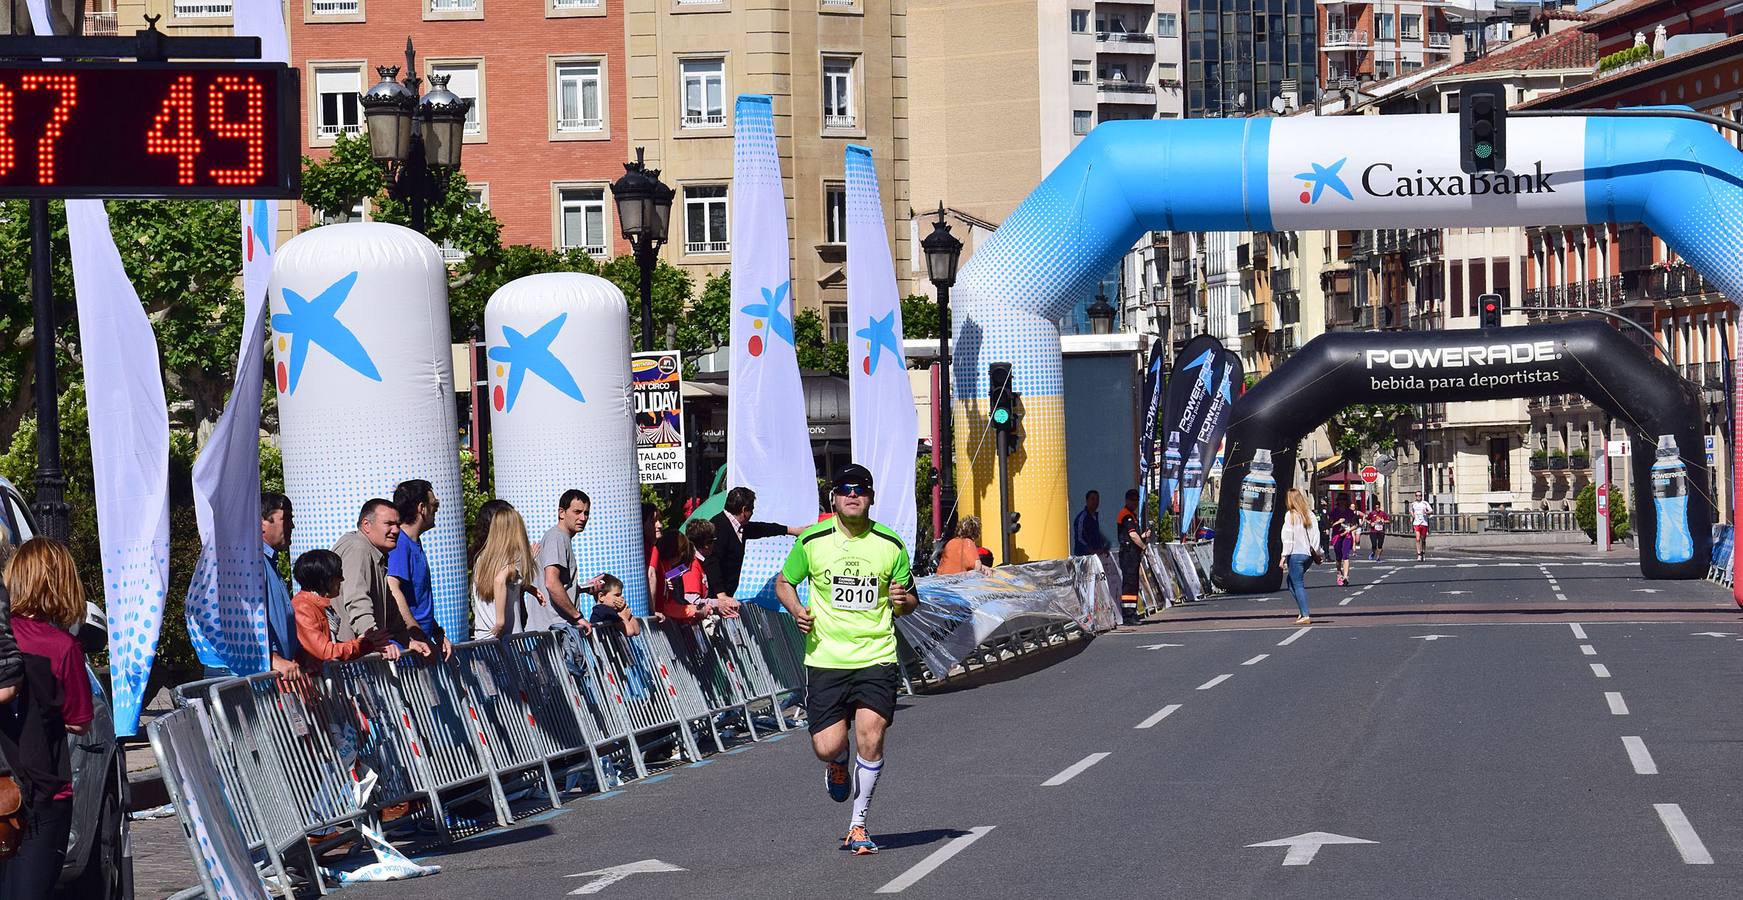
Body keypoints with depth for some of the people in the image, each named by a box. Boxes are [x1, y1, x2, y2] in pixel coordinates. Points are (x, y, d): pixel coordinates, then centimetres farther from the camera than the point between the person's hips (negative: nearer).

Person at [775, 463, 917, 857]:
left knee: (871, 738, -13)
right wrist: (797, 611, -6)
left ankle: (858, 825, 4)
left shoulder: (890, 544, 2)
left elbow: (909, 600, 13)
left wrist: (903, 600, -11)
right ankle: (838, 764, 35)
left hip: (876, 657, 0)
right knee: (827, 747, -6)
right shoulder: (812, 541, 0)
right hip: (825, 658, 0)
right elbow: (783, 582, 14)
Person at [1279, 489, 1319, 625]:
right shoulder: (1310, 515, 9)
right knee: (1291, 582, 19)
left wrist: (1284, 555, -8)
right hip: (1308, 554, 7)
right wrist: (1316, 553, 13)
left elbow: (1288, 537, -10)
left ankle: (1305, 615, -9)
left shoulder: (1290, 515, -8)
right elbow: (1316, 535, 8)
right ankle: (1303, 611, 11)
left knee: (1298, 584, -3)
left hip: (1295, 554, -7)